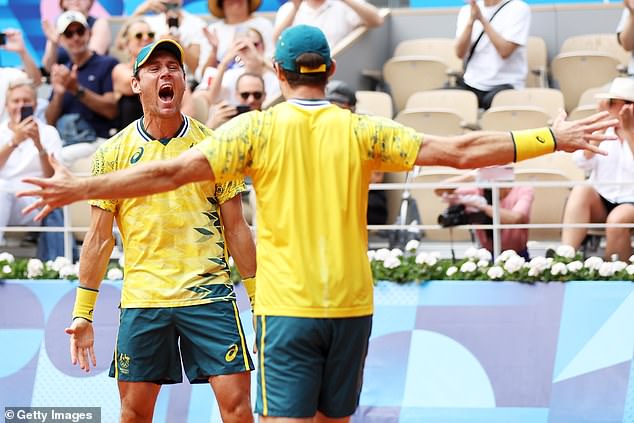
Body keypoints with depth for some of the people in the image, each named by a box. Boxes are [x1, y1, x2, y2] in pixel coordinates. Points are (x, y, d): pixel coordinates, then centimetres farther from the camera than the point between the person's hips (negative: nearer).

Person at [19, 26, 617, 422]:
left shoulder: (258, 128, -3)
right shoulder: (360, 131, 2)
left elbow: (175, 170, -11)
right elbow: (459, 151, 2)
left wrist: (79, 188, -7)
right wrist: (553, 138, 9)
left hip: (287, 308, -3)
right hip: (351, 305, 3)